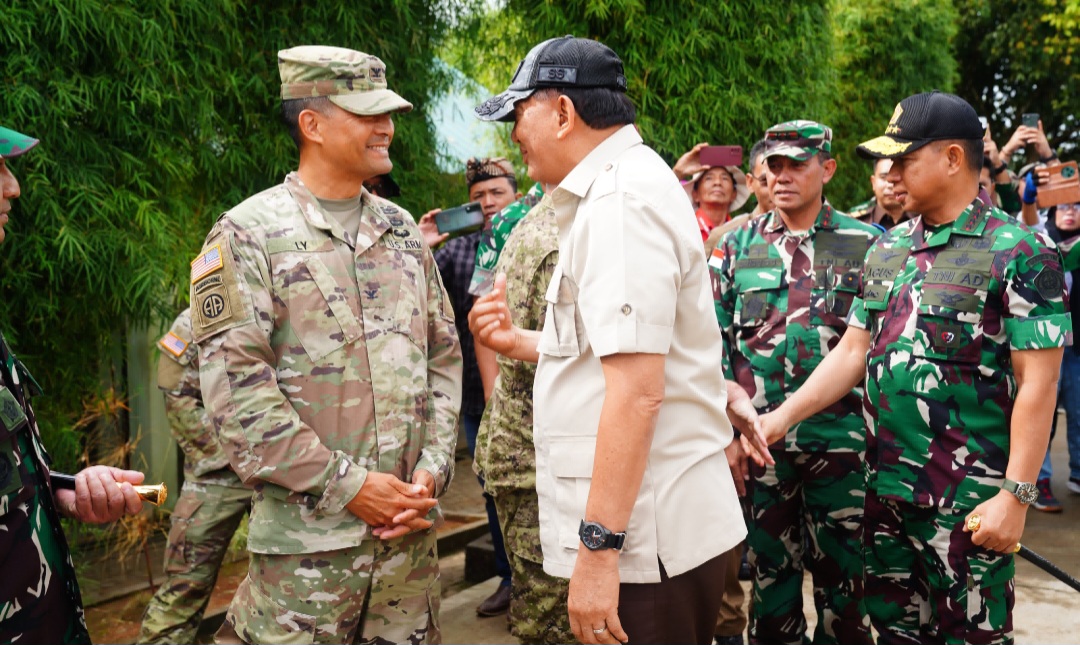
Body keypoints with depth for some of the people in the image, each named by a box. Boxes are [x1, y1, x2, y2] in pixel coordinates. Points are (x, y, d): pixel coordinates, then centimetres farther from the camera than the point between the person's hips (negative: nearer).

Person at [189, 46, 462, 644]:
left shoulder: (402, 230, 11)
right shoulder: (248, 235, -5)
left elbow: (443, 356, 12)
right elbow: (235, 389, -13)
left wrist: (432, 469, 0)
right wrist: (349, 486, -14)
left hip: (411, 524, 5)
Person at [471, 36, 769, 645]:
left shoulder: (620, 199, -17)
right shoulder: (622, 186, 16)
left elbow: (638, 389, -24)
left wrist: (599, 546, -24)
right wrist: (521, 343, 15)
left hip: (644, 538, -10)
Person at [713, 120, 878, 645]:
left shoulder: (865, 244, 1)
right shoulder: (737, 245, 5)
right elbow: (716, 343, 5)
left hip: (840, 439, -1)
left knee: (840, 570, 11)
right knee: (769, 566, 14)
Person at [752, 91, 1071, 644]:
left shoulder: (1018, 252, -10)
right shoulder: (887, 250, 10)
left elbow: (1037, 382, -13)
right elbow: (852, 353, 12)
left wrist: (1016, 495, -16)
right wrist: (783, 417, 2)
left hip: (968, 501, -6)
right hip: (886, 488, 6)